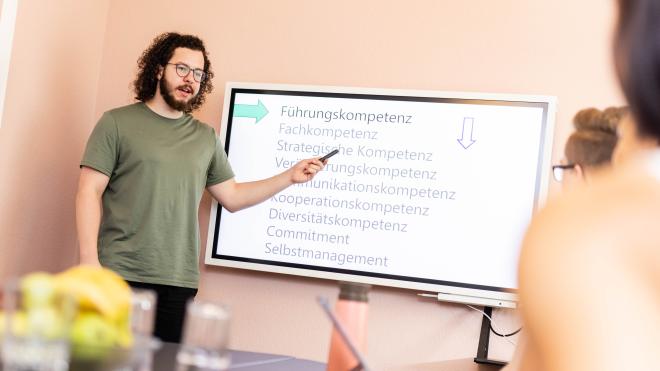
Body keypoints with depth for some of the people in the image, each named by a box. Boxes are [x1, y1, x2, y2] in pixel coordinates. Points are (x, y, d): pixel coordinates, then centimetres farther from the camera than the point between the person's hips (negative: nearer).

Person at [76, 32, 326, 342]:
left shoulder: (205, 137, 15)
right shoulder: (118, 123, 2)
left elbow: (232, 197, 19)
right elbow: (90, 192, -3)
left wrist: (290, 177, 10)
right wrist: (89, 260, -13)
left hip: (180, 285, 4)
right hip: (119, 277, -3)